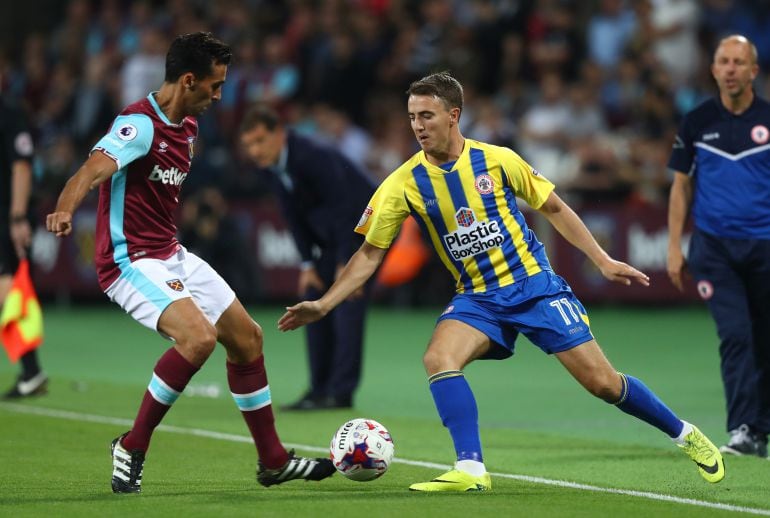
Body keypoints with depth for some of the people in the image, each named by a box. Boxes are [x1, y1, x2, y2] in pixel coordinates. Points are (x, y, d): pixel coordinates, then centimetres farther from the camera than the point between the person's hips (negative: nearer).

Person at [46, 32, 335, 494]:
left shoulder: (189, 126, 9)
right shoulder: (140, 123, -20)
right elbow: (94, 170, -37)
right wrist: (65, 211, -55)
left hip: (171, 256, 10)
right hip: (131, 261, -10)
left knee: (247, 337, 14)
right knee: (199, 336, -30)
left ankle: (274, 461, 28)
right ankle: (132, 447, -14)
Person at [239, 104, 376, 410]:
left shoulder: (314, 157, -29)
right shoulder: (270, 166, -5)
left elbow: (344, 210, -27)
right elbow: (294, 216, 4)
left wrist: (347, 266, -26)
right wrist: (308, 264, -1)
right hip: (331, 235, 9)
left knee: (347, 302, -16)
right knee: (313, 301, 5)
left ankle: (340, 393, -16)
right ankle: (320, 390, 9)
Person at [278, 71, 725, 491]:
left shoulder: (497, 160, -8)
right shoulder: (404, 183, -6)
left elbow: (554, 208, 5)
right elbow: (370, 254, 0)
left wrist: (603, 260, 2)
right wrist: (323, 305, -10)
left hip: (535, 285, -2)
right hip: (477, 299, 2)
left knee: (603, 382, -5)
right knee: (439, 359, -28)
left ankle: (685, 435, 17)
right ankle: (471, 469, -26)